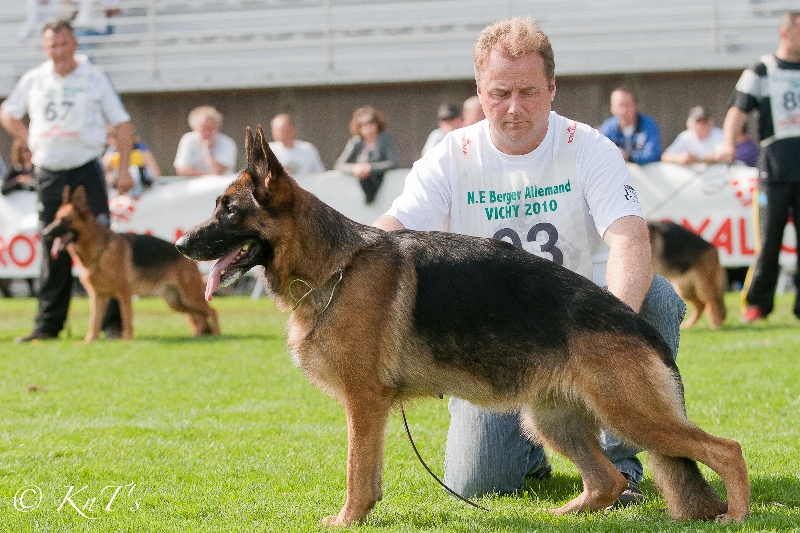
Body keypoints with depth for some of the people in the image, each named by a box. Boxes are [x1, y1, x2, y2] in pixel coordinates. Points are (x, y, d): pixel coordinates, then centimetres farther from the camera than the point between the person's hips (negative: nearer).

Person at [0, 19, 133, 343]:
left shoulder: (95, 78, 1)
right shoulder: (33, 80, 8)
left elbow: (122, 124, 2)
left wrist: (124, 169, -5)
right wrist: (30, 142, 6)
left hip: (87, 171, -3)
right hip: (48, 175, 3)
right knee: (52, 252, 6)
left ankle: (112, 321, -4)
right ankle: (48, 325, 11)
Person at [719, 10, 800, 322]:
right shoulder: (761, 71, 6)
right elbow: (739, 109, -2)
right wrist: (728, 143, -18)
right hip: (775, 165, -2)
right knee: (769, 238, -3)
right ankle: (758, 302, 8)